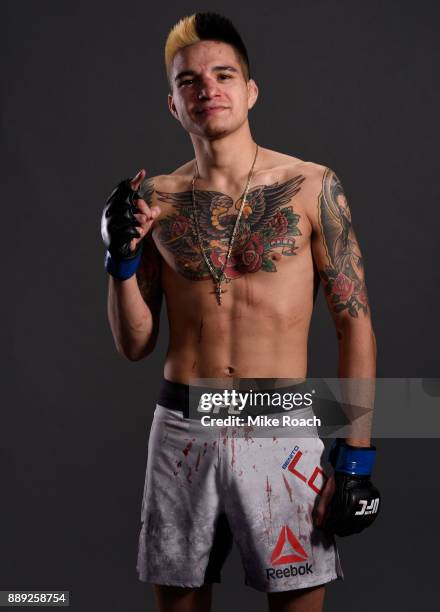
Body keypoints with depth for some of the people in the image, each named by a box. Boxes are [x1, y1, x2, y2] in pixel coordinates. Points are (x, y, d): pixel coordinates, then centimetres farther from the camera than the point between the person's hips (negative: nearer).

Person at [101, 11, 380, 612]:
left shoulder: (311, 187, -3)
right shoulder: (157, 199, 4)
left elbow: (355, 323, -2)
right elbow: (135, 345, 8)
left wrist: (356, 456, -6)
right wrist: (122, 260, -9)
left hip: (282, 430, -2)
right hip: (181, 429, 2)